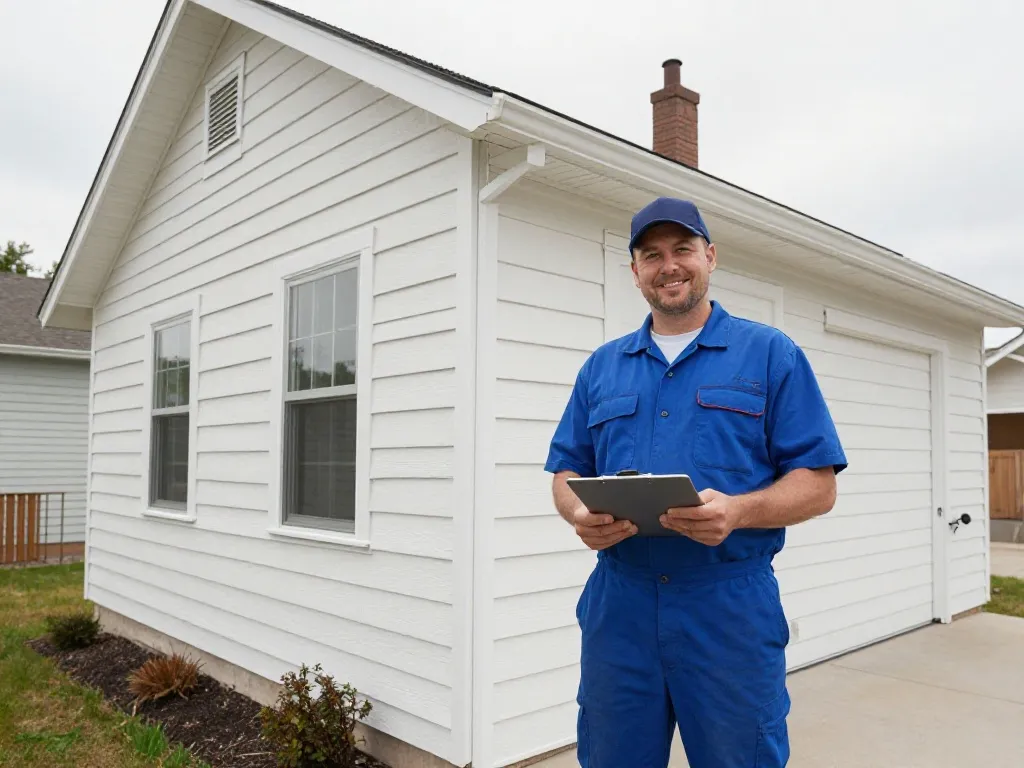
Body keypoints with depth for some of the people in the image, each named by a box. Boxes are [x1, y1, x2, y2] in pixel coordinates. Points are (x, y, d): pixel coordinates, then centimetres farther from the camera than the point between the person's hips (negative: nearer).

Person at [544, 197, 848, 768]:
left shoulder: (772, 355, 3)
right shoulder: (602, 367, 13)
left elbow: (818, 485, -2)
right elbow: (567, 471, 14)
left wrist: (738, 511, -21)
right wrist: (581, 515, -9)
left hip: (731, 608, -2)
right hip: (617, 605, 3)